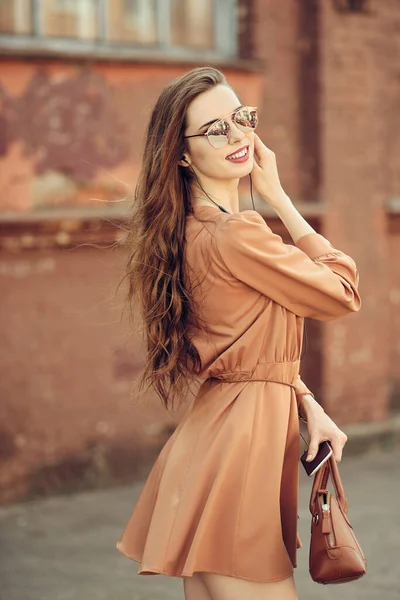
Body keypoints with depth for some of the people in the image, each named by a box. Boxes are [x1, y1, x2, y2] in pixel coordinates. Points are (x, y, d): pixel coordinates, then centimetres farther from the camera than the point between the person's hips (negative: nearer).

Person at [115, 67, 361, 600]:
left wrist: (310, 409, 6)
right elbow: (343, 294, -6)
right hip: (241, 442, -10)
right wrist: (278, 196, -4)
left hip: (215, 431, 10)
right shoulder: (237, 235, -19)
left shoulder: (190, 232, 12)